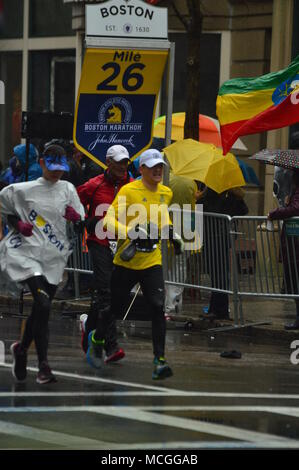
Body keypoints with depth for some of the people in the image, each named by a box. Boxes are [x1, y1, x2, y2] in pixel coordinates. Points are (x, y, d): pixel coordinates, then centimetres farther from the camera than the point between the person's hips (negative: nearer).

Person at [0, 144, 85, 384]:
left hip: (54, 258, 4)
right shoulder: (23, 190, 0)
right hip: (27, 253, -4)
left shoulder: (68, 189, 8)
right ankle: (43, 365, -18)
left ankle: (22, 347, 38)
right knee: (43, 304, -20)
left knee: (41, 310, 9)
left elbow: (83, 224, 11)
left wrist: (76, 217, -12)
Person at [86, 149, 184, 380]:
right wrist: (130, 232, -30)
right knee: (116, 307, 11)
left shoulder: (166, 193, 7)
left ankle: (160, 360, -13)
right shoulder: (129, 191, -10)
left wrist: (171, 233, 14)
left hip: (152, 260, 3)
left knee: (158, 308, -14)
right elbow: (109, 220, -15)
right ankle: (97, 339, 41)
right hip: (126, 261, -3)